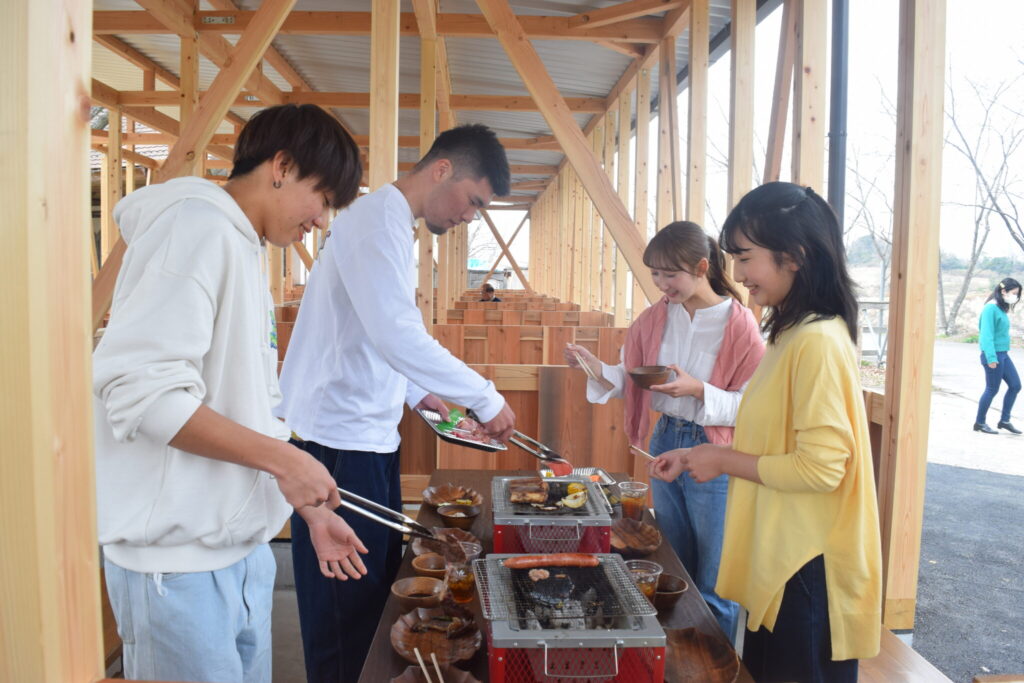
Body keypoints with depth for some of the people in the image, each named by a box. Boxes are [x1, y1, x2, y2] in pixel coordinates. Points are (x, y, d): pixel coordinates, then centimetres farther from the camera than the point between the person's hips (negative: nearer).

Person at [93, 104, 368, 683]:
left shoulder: (245, 250, 15)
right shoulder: (198, 227, -14)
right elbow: (140, 388, -25)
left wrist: (312, 510, 16)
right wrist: (281, 459, -20)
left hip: (243, 544, 9)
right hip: (178, 557, -9)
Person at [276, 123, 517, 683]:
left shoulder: (392, 224, 17)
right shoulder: (377, 220, -15)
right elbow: (397, 334, -27)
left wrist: (416, 392, 14)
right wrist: (486, 399, -20)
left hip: (369, 435, 10)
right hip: (337, 440, -10)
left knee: (379, 574, 17)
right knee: (346, 595, 1)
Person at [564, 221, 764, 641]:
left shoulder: (739, 323, -14)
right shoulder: (656, 318, 2)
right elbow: (631, 378, 5)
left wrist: (698, 390, -26)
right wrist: (595, 367, -12)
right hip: (665, 441, 6)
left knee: (713, 585, 7)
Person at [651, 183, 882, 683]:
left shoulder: (818, 342, -21)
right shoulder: (790, 336, 8)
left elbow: (821, 467, -24)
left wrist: (724, 460, -15)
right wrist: (701, 456, 7)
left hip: (807, 571, -9)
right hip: (778, 563, 9)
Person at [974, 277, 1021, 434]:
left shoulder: (1001, 308, 11)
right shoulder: (991, 308, -16)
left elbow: (1001, 333, 12)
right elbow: (987, 335, -19)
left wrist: (1000, 355, 9)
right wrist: (991, 358, -22)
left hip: (1003, 354, 9)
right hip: (993, 356, -9)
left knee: (1015, 385, 10)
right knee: (992, 390, 1)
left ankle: (1004, 420, 21)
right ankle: (979, 423, 15)